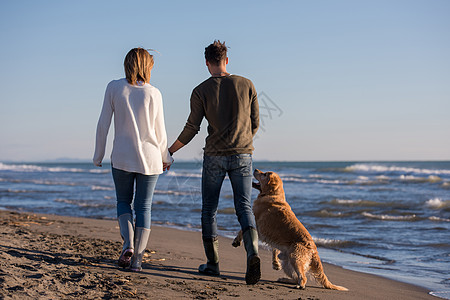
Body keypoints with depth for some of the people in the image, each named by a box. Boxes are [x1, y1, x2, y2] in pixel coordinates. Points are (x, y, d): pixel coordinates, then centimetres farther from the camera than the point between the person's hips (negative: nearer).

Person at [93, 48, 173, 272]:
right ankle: (137, 259, 4)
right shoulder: (153, 93, -3)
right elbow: (159, 132, 1)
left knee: (123, 201, 18)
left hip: (122, 157, 0)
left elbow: (103, 124, -2)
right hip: (149, 157, 0)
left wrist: (98, 155, 8)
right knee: (144, 207, 7)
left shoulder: (114, 88, -2)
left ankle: (128, 243, -5)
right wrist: (165, 158, 16)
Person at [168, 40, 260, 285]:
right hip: (242, 155, 1)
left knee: (209, 209, 12)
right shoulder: (246, 85, 3)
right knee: (244, 207, 2)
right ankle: (252, 253, -23)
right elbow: (255, 123, 7)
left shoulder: (201, 91, -2)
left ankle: (212, 263, 15)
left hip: (214, 155, -1)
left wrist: (170, 152, 12)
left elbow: (191, 129, -2)